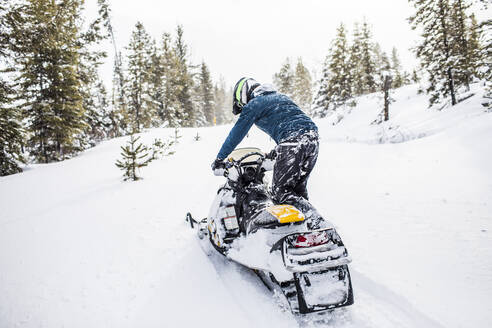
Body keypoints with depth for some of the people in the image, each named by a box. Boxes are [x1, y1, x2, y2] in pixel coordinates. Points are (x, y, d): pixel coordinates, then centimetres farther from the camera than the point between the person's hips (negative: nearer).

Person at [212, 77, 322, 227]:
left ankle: (313, 217, -16)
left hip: (292, 142, -8)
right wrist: (276, 152, 47)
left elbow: (236, 133, 8)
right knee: (298, 189, 16)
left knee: (280, 192, -3)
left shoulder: (254, 104, 8)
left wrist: (219, 159, 17)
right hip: (313, 137, 8)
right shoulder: (281, 97, 31)